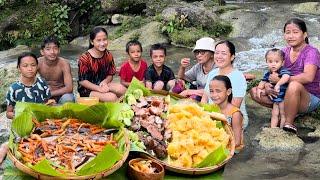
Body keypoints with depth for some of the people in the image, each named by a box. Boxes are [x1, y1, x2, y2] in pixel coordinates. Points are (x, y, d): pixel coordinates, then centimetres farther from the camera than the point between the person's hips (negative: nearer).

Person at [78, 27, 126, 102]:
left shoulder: (108, 55, 1)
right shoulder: (85, 58, -15)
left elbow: (110, 75, 8)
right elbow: (82, 81, -14)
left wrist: (105, 82, -16)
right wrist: (99, 88, -24)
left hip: (103, 84, 5)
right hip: (87, 89, -5)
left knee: (122, 89, -22)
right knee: (112, 97, -28)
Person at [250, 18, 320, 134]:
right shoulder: (285, 52, 5)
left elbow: (308, 77, -32)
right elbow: (272, 73, 3)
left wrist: (280, 79, -29)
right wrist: (267, 86, -20)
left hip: (310, 99, -6)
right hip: (285, 95, 6)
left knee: (294, 85, -40)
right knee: (254, 92, -7)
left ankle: (288, 124, -24)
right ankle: (287, 110, -8)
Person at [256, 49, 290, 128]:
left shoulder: (283, 71, -20)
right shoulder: (268, 74, 5)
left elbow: (286, 77, -41)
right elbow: (263, 81, 18)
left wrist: (278, 84, -54)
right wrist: (259, 88, 0)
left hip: (284, 98, -7)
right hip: (275, 98, 7)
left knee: (283, 114, 2)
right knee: (274, 115, 12)